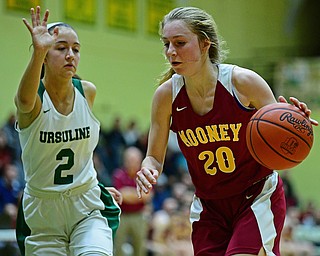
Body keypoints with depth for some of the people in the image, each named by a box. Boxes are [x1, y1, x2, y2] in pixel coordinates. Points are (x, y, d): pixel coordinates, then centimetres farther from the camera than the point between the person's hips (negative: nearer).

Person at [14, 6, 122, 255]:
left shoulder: (87, 92, -1)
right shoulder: (34, 99, -14)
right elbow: (25, 100, -42)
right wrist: (38, 52, -57)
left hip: (87, 207, 2)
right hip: (42, 211, -2)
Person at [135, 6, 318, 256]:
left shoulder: (244, 82, -16)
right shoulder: (167, 95, -8)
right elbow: (155, 157, 1)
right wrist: (148, 170, -22)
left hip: (258, 198, -3)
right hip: (209, 205, 4)